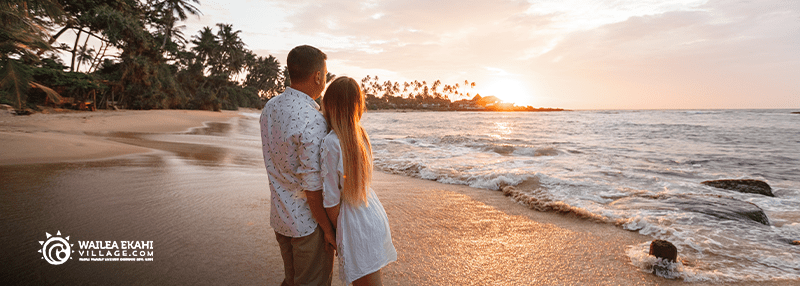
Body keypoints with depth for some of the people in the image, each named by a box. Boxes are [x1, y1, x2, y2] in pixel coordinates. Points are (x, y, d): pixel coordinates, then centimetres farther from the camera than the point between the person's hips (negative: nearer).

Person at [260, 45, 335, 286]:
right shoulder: (313, 122, -26)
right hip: (308, 221, -7)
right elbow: (312, 187, -24)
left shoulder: (270, 107, 1)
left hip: (280, 215, 8)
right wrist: (328, 229, -12)